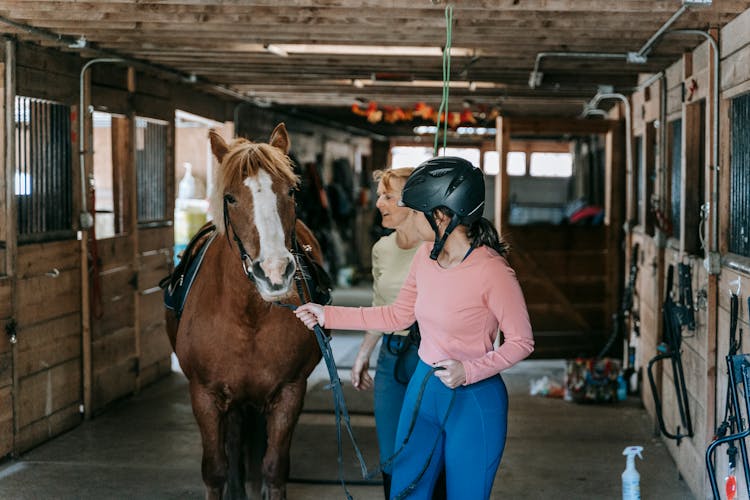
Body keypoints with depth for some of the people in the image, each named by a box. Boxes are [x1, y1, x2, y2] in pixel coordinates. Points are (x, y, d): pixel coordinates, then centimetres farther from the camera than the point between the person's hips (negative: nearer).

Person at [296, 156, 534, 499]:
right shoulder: (426, 256, -1)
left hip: (474, 401, -7)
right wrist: (328, 316, 10)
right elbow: (398, 315, 11)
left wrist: (469, 371, -27)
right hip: (423, 389, 7)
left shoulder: (492, 270, -23)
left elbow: (521, 341, -14)